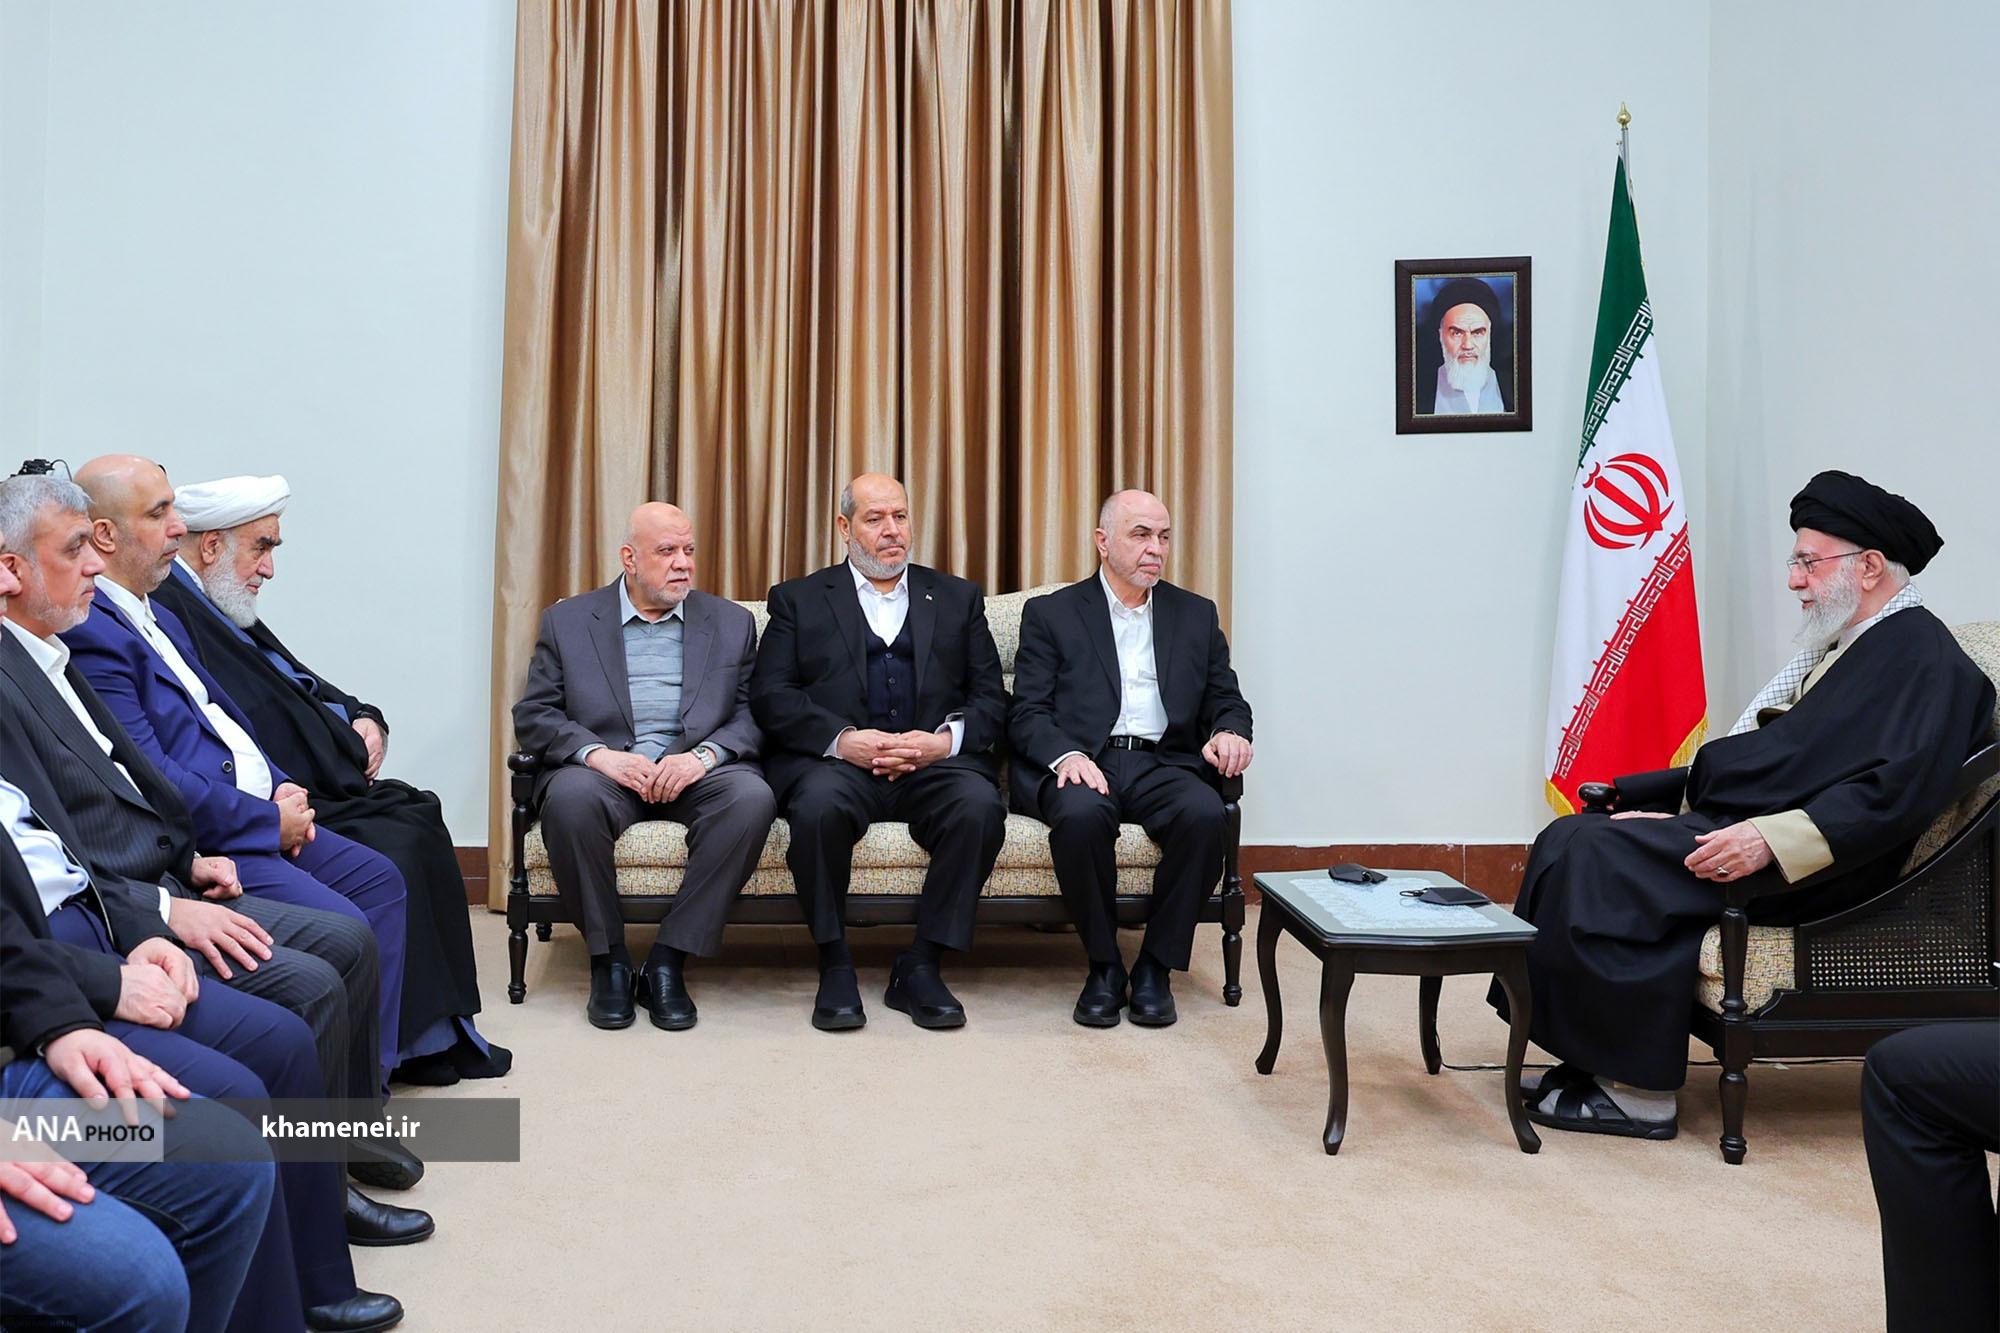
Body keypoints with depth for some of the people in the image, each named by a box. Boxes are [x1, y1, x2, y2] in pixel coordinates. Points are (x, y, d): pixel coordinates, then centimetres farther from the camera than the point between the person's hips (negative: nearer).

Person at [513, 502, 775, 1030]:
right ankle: (607, 959, -16)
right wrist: (598, 753, -15)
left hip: (697, 770, 1)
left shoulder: (732, 623, 14)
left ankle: (668, 960, -21)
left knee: (752, 798, -31)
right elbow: (533, 714, 4)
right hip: (604, 768, -1)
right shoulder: (567, 621, 11)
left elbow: (752, 714, 6)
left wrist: (703, 754, -15)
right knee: (571, 797, -35)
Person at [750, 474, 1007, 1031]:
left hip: (934, 762, 1)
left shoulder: (957, 598, 21)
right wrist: (842, 738, -14)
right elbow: (771, 695, 3)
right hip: (834, 760, -1)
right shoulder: (798, 599, 16)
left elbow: (991, 698, 12)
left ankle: (921, 967, -16)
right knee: (818, 805, -35)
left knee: (980, 807, -30)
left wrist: (946, 739, -9)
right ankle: (835, 966, -16)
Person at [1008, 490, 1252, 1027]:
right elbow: (1027, 713, 2)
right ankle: (1104, 966, -15)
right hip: (1080, 764, -2)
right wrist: (1066, 755, -19)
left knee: (1204, 813, -31)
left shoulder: (1196, 615, 20)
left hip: (1163, 763, 2)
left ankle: (1156, 967, -15)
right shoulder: (1052, 614, 11)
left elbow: (1227, 700, 19)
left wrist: (1229, 732, -6)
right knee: (1082, 814, -36)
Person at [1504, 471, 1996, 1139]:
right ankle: (1593, 1058, -5)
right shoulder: (1848, 646, 20)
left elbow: (1896, 794, -23)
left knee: (1596, 858, -24)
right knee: (1571, 839, -3)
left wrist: (1771, 840, -30)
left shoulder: (1923, 658, -10)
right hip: (1740, 827, 10)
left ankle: (1637, 1092, -16)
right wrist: (1684, 821, 10)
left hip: (1806, 870, -10)